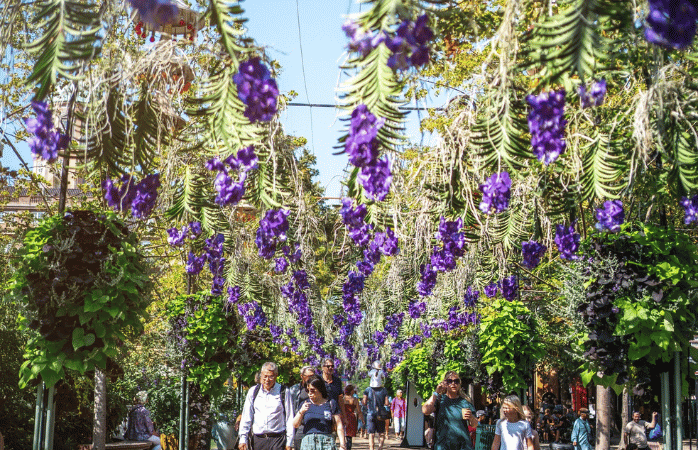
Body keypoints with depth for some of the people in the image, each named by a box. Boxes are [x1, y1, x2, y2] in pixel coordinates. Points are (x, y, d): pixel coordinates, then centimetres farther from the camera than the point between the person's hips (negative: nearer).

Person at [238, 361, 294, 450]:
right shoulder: (253, 391, 10)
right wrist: (243, 439, 4)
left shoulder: (284, 392, 2)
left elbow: (290, 419, 3)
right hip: (258, 439, 3)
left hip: (277, 439, -3)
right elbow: (246, 417, 11)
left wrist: (289, 443, 0)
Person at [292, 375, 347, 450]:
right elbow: (295, 425, 12)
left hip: (327, 442, -1)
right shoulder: (305, 404, 13)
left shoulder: (331, 404, 8)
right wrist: (301, 412, -6)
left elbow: (339, 426, 7)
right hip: (308, 442, 1)